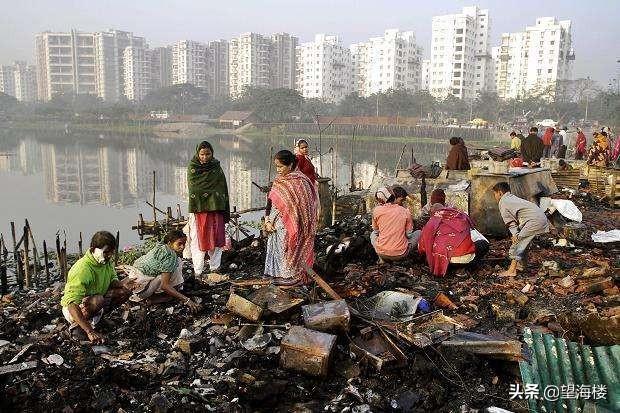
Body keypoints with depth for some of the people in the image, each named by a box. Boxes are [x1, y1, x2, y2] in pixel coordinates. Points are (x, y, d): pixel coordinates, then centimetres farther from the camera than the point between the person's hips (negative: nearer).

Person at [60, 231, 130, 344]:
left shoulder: (107, 261, -10)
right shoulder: (82, 269, -33)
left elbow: (113, 280, 8)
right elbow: (72, 305, -40)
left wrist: (121, 286, -19)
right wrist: (90, 332, -48)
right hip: (73, 308, -7)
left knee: (125, 292, -8)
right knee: (97, 300, -37)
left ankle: (97, 316, 7)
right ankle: (76, 325, -11)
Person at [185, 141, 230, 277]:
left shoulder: (217, 167, 6)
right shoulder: (192, 167, 0)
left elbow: (222, 189, 5)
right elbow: (194, 189, -6)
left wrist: (225, 212, 0)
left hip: (216, 209, 2)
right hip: (199, 209, -2)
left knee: (216, 239, 4)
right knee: (198, 240, -1)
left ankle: (214, 268, 17)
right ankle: (198, 271, 5)